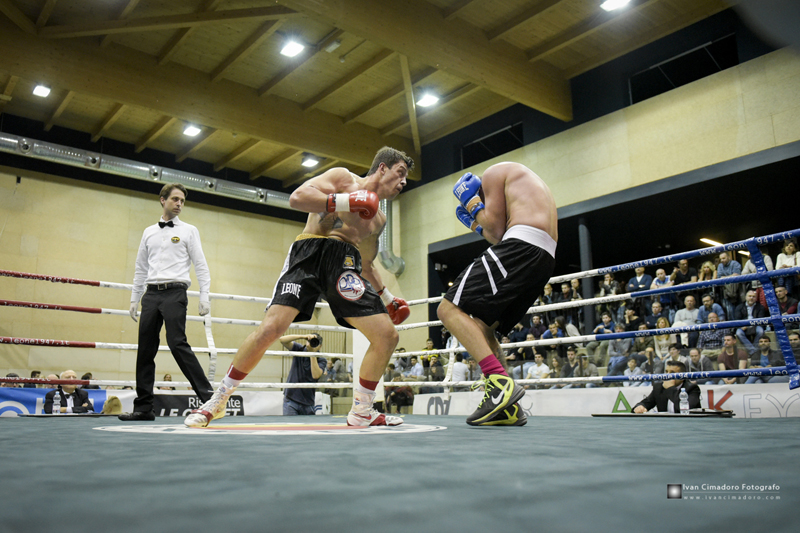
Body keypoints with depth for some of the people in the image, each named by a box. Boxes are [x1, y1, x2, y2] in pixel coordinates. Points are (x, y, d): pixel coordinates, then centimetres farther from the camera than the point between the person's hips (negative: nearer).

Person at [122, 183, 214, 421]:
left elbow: (201, 266, 1)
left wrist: (204, 297, -9)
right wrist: (134, 299, 17)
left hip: (175, 292, -5)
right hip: (151, 294, 5)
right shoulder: (149, 232, 19)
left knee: (178, 344, -16)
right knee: (145, 350, 4)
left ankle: (207, 396, -13)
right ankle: (144, 407, 11)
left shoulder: (188, 231, 7)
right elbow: (141, 269, 23)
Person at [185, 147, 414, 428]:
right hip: (310, 251, -6)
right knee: (272, 326, -22)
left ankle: (361, 411, 10)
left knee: (388, 336, -6)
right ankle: (217, 401, -5)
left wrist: (386, 297, 30)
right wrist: (345, 202, -14)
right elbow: (297, 197, -6)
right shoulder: (343, 178, 9)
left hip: (346, 264, 6)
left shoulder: (379, 218, 26)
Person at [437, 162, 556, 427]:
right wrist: (479, 226, 37)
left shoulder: (495, 171, 11)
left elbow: (497, 229, 0)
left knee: (449, 309, -12)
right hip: (546, 258, 10)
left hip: (521, 245, -10)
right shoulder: (530, 186, 37)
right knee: (483, 326, 16)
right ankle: (507, 406, 8)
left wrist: (474, 206, 15)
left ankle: (500, 382, -25)